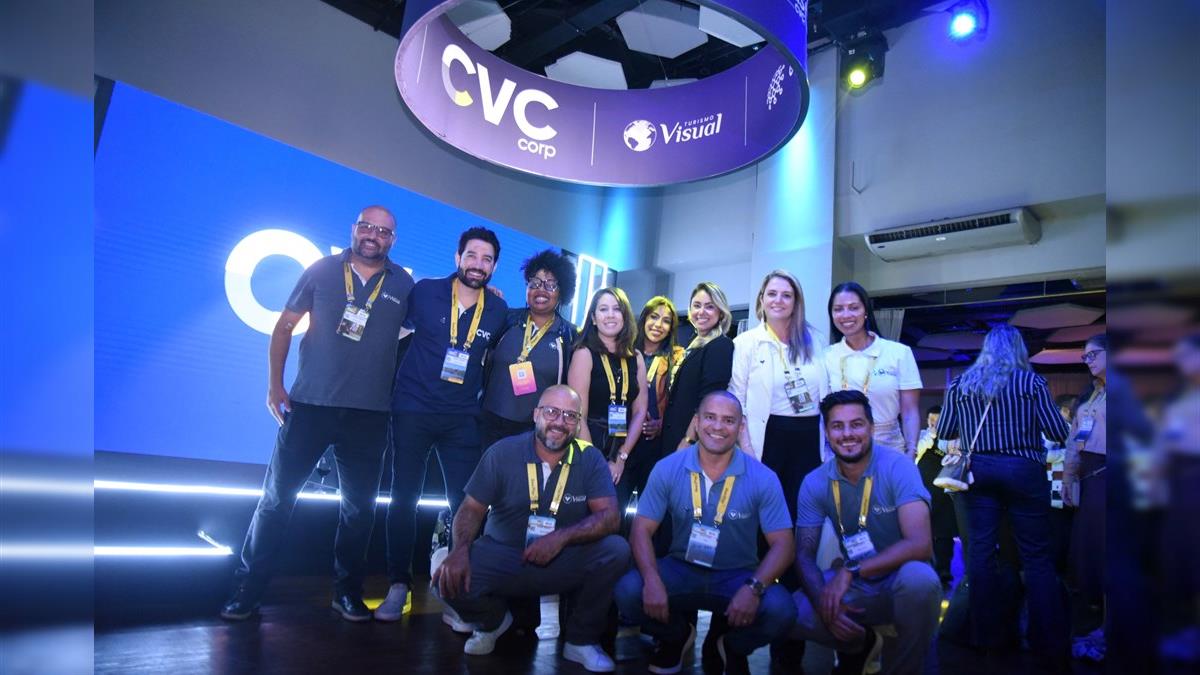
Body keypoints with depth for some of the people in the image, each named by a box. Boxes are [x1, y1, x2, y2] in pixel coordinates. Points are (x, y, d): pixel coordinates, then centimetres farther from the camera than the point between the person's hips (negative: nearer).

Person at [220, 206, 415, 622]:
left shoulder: (403, 285, 3)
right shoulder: (322, 271, 1)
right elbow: (285, 326, 5)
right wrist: (274, 384, 1)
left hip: (369, 413, 1)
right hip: (309, 404, -1)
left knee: (359, 505, 10)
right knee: (277, 496, 5)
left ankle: (348, 590, 25)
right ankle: (249, 586, 18)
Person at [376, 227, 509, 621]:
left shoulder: (498, 311, 1)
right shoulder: (425, 292, -4)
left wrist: (483, 397, 8)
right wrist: (397, 384, 5)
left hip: (462, 419, 1)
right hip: (412, 410, -1)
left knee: (465, 503, 2)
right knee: (404, 498, 5)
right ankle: (398, 584, 18)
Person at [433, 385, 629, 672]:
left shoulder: (590, 458, -6)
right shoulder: (503, 452, -7)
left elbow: (609, 516, -14)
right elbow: (472, 508, -6)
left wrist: (562, 537, -30)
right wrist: (460, 550, -27)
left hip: (566, 562, 0)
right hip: (503, 557, 0)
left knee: (616, 550, -27)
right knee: (449, 579, -27)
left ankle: (581, 640, -1)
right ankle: (494, 619, 12)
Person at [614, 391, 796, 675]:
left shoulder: (763, 478, -9)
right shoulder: (667, 468, -7)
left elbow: (782, 543, -11)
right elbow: (642, 529, -8)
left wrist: (754, 588, -29)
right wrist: (652, 579, -27)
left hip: (737, 576, 0)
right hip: (680, 569, 1)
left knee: (780, 610, -29)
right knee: (628, 591, -26)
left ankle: (729, 645, 9)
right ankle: (677, 635, 12)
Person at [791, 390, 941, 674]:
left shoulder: (898, 468, -17)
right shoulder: (815, 483, -6)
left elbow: (920, 544, -27)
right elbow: (804, 555, -5)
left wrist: (851, 571, -33)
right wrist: (824, 603, -24)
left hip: (900, 581, -3)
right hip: (852, 586, 3)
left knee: (919, 577, -37)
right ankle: (860, 644, 13)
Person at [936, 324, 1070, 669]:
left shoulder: (960, 383, 6)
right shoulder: (1031, 381, 0)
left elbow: (944, 433, 10)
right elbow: (1059, 433, -3)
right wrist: (1027, 424, 18)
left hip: (978, 470, 2)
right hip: (1023, 471, -2)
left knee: (981, 552, 7)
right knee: (1036, 557, 3)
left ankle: (987, 636, 14)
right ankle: (1050, 646, 6)